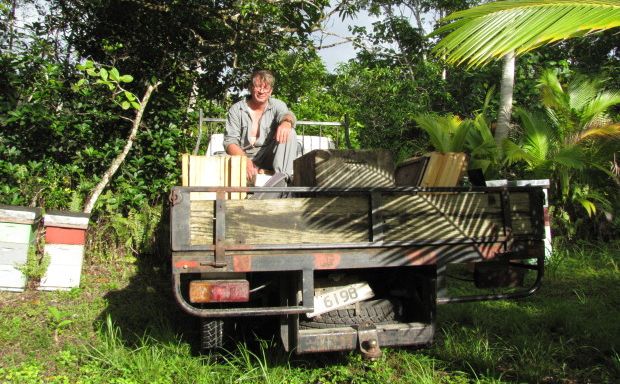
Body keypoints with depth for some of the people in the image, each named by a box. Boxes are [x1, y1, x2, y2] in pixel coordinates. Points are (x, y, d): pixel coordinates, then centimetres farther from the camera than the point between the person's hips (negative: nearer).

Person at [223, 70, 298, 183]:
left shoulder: (277, 105, 4)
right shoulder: (236, 110, 0)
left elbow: (287, 114, -20)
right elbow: (230, 142, -8)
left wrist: (286, 122, -48)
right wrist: (245, 161, -28)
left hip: (268, 158, 2)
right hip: (243, 156, -2)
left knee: (289, 133, -23)